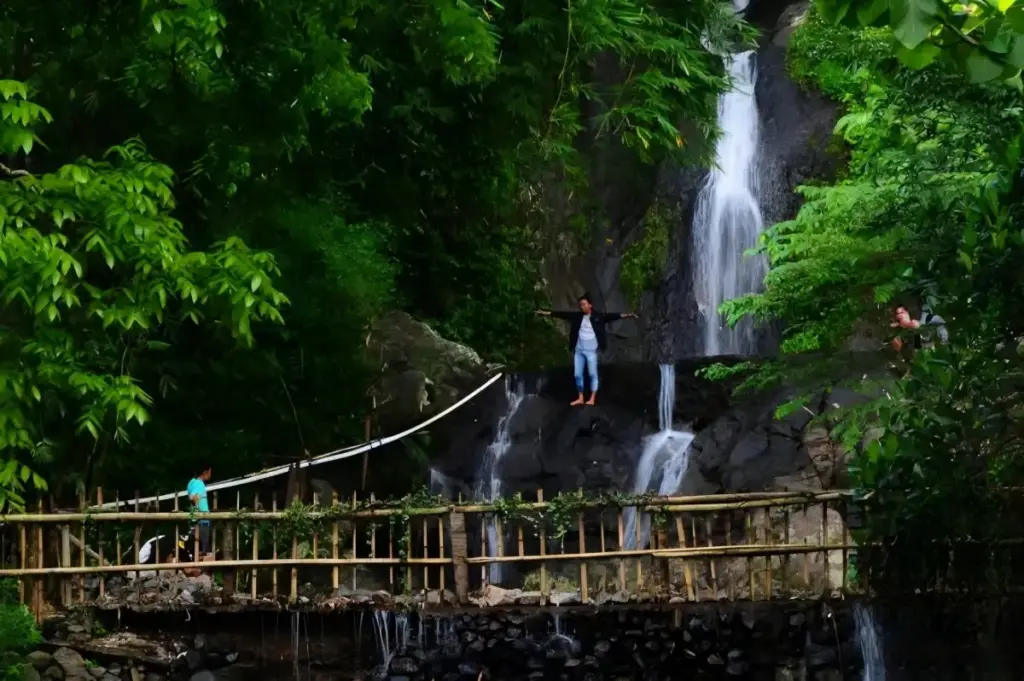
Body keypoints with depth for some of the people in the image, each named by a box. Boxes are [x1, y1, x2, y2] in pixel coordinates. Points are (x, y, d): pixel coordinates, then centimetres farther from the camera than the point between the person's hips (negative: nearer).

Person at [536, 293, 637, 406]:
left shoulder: (598, 316, -5)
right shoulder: (577, 316, 3)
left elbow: (611, 316, -13)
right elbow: (563, 314, 1)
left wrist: (624, 315, -25)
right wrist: (547, 313, -2)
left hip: (591, 351, -4)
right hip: (578, 350, 4)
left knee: (593, 374, 3)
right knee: (578, 375, 9)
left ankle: (592, 399, 10)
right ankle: (580, 398, 21)